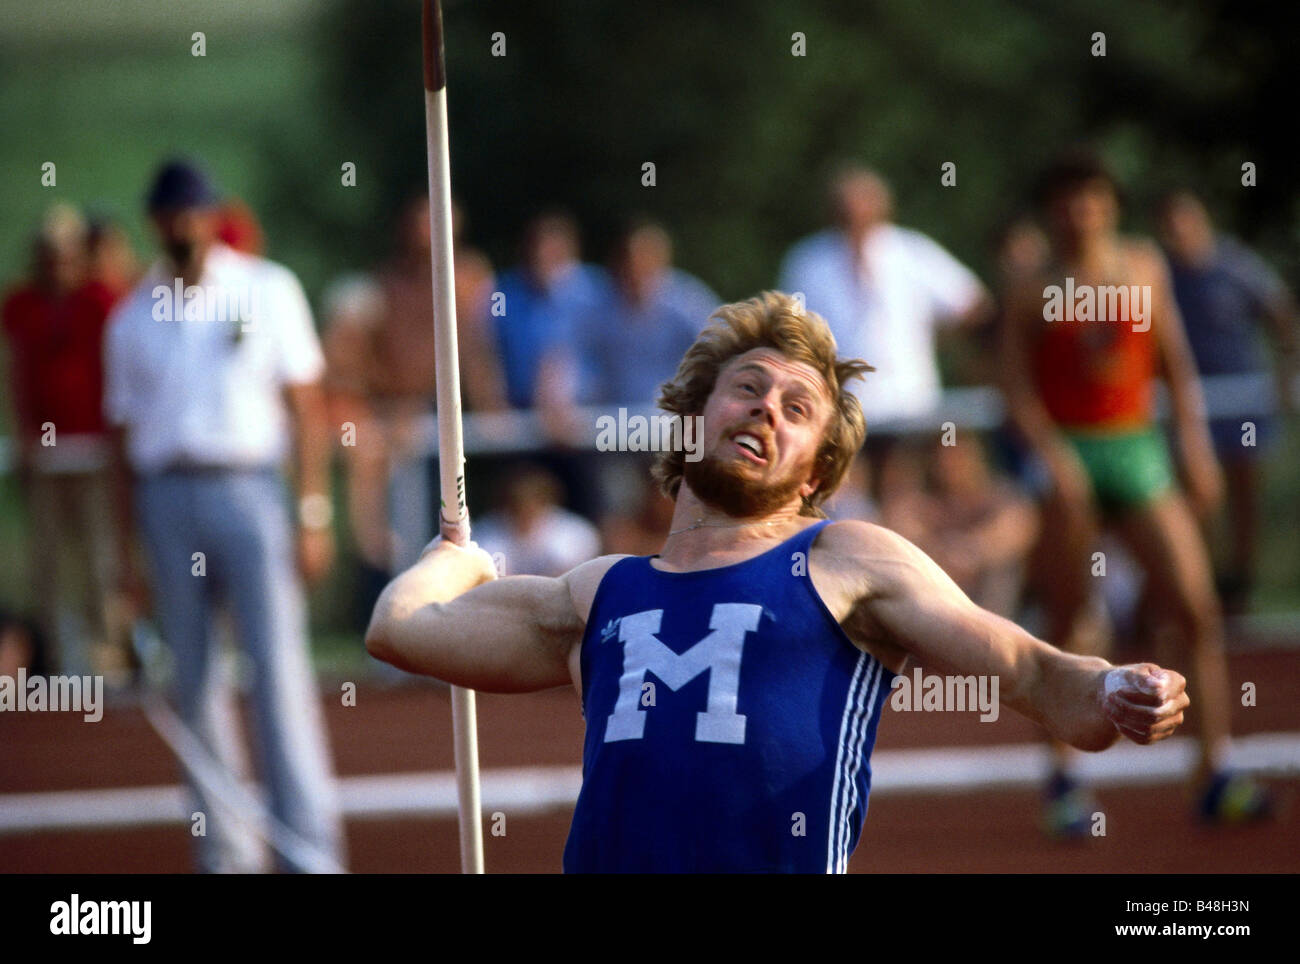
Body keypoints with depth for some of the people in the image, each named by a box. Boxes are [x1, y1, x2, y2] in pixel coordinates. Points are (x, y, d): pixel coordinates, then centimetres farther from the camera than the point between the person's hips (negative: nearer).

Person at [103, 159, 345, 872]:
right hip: (167, 499, 3)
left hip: (248, 491, -3)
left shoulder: (268, 291, 6)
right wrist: (127, 544, 6)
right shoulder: (132, 319, 11)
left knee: (280, 671, -11)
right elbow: (124, 434, 12)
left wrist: (312, 513, -5)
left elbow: (307, 408, 3)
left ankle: (312, 854, -15)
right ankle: (223, 859, 7)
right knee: (193, 684, 2)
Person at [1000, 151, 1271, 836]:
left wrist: (1196, 446, 7)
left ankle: (1214, 770, -5)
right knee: (1068, 625, 1)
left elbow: (1176, 362, 13)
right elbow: (1017, 387, -3)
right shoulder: (1034, 293, 0)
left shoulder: (1144, 267, 8)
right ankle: (1063, 780, 9)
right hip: (1067, 454, -3)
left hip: (1138, 451, 3)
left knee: (1197, 607, -7)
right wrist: (1053, 457, -17)